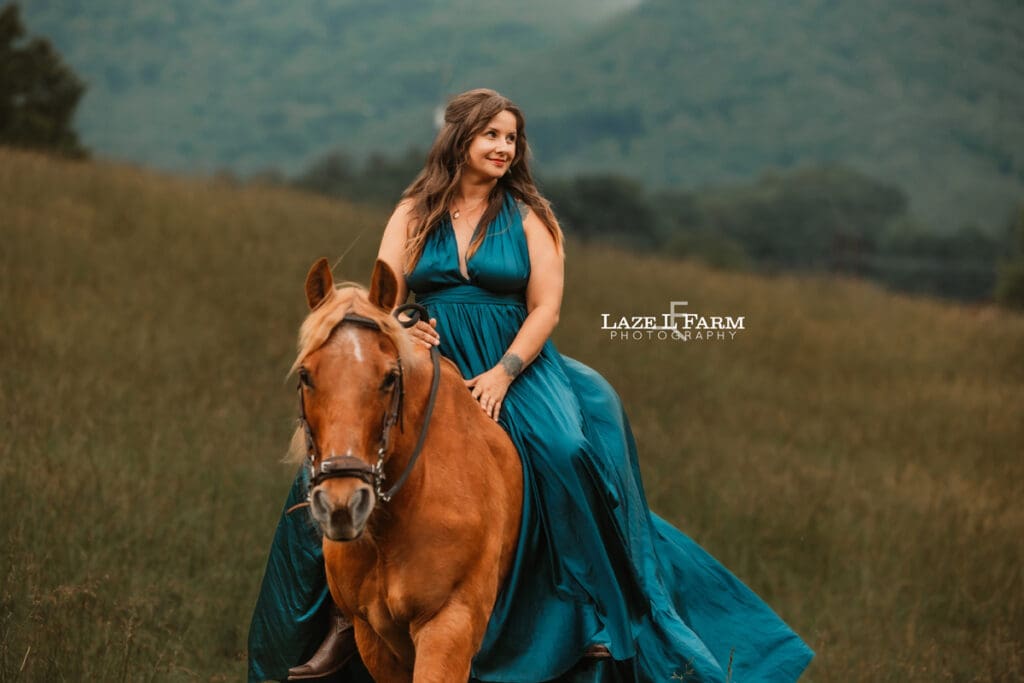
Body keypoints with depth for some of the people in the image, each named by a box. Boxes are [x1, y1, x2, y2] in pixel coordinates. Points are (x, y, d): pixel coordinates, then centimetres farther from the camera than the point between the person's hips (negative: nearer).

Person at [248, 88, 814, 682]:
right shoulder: (414, 215, 10)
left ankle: (598, 614, -21)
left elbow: (546, 308, -2)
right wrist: (401, 332, -19)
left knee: (568, 450, -32)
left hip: (517, 370, -1)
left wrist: (503, 373, -17)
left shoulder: (529, 217, 6)